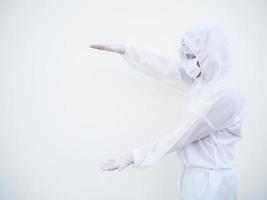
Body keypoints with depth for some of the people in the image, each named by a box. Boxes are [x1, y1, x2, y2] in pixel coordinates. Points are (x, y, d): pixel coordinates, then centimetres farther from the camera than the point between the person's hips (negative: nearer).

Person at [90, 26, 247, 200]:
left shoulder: (223, 95, -22)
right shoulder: (201, 82, 2)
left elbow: (180, 136, -20)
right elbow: (164, 68, 7)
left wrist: (134, 157, -15)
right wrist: (124, 50, 10)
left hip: (210, 181, -7)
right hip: (197, 174, 7)